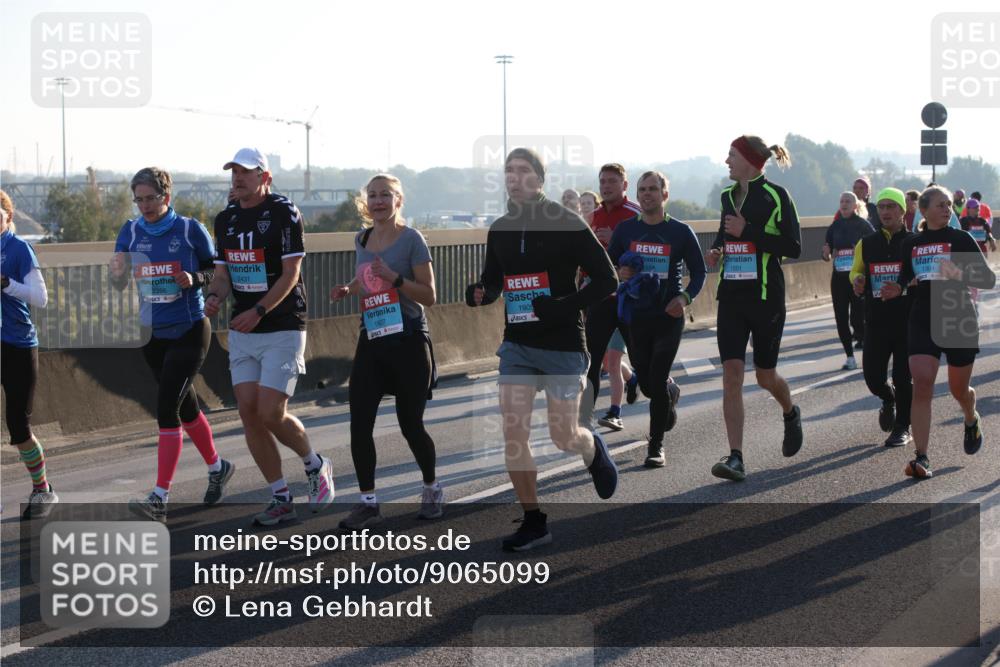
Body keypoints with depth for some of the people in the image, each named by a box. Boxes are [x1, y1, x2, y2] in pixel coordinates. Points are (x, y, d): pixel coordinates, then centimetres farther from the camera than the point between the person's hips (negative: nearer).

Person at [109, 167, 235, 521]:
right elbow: (119, 280, 1)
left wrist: (194, 278, -20)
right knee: (184, 405, 18)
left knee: (167, 407, -16)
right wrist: (117, 272, -22)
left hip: (189, 330, -5)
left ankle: (159, 498, -18)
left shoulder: (190, 229, -7)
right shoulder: (130, 232, 4)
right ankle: (217, 467, 41)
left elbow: (215, 270, 1)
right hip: (152, 333, 5)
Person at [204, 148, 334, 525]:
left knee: (271, 414, -12)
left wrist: (258, 311, -23)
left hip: (283, 328, -6)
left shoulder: (284, 213, -9)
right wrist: (215, 297, -11)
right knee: (249, 414, 0)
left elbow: (290, 274, -13)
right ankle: (281, 500, 9)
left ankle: (316, 466, 17)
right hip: (242, 333, 6)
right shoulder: (225, 219, 10)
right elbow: (222, 273, 12)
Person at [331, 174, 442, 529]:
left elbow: (429, 296, -10)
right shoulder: (362, 239, 9)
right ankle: (368, 502, 5)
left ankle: (432, 489, 28)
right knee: (359, 423, -4)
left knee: (410, 424, 3)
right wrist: (348, 289, 5)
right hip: (371, 340, 5)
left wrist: (394, 277, -23)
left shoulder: (411, 239, -8)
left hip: (408, 340, -5)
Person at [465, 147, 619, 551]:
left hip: (562, 345, -4)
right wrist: (479, 294, -6)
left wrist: (563, 308, -21)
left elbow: (606, 280, -9)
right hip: (517, 345, 4)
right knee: (513, 435, -4)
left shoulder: (567, 225, -10)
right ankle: (533, 522, 8)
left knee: (564, 438, 1)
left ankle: (595, 452, 39)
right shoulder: (499, 230, 6)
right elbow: (493, 280, 19)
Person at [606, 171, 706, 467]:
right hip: (635, 317, 3)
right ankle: (669, 392, 46)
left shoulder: (680, 231, -1)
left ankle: (656, 446, 0)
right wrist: (619, 274, -12)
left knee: (657, 381, -11)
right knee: (646, 384, 9)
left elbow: (699, 271, 5)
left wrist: (685, 297, -12)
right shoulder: (625, 229, 4)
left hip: (668, 317, -3)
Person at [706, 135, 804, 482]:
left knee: (765, 376, 7)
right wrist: (716, 251, 5)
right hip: (731, 295, 5)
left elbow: (793, 247, -13)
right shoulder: (728, 196, 11)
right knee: (731, 374, -8)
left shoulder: (775, 195, -7)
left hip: (766, 296, -5)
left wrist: (748, 231, -18)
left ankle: (791, 414, 42)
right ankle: (735, 457, -11)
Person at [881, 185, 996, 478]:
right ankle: (921, 458, -17)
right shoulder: (910, 244, 6)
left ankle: (972, 420, 48)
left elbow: (989, 279, -6)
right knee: (921, 386, -15)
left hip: (960, 322, -2)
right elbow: (906, 278, 20)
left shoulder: (961, 239, -3)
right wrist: (896, 290, -2)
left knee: (959, 389, 12)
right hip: (923, 322, 2)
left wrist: (960, 275, -23)